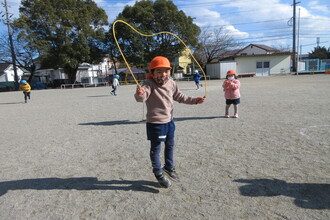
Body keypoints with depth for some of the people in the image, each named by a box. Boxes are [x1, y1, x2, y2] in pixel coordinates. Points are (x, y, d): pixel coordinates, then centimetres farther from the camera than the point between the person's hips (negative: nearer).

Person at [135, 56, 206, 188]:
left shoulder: (171, 83, 0)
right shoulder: (149, 84, -21)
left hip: (169, 121, 7)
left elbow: (179, 97, 15)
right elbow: (143, 97, -40)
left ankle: (169, 167, 45)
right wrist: (139, 95, -63)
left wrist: (195, 100, 12)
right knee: (155, 149, 9)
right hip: (155, 123, -7)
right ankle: (158, 173, 31)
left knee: (170, 145, 22)